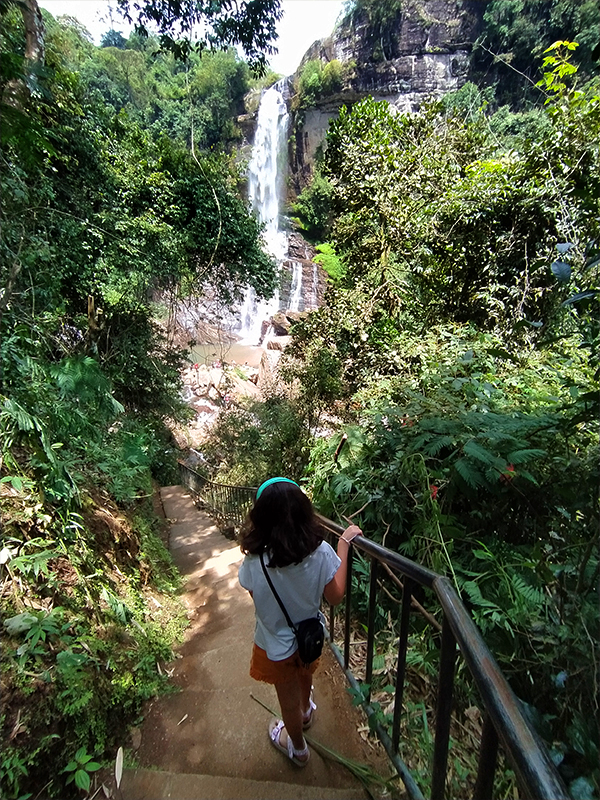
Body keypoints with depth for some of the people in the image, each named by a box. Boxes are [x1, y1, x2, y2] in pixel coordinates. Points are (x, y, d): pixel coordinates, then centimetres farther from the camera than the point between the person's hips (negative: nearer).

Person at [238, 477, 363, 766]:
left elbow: (255, 595, -12)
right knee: (304, 677, 37)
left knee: (289, 699, 28)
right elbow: (335, 596, -15)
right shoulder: (321, 553, -30)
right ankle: (306, 711, 69)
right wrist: (344, 544, -13)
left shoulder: (255, 562, -33)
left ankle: (297, 747, 56)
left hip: (276, 646, -2)